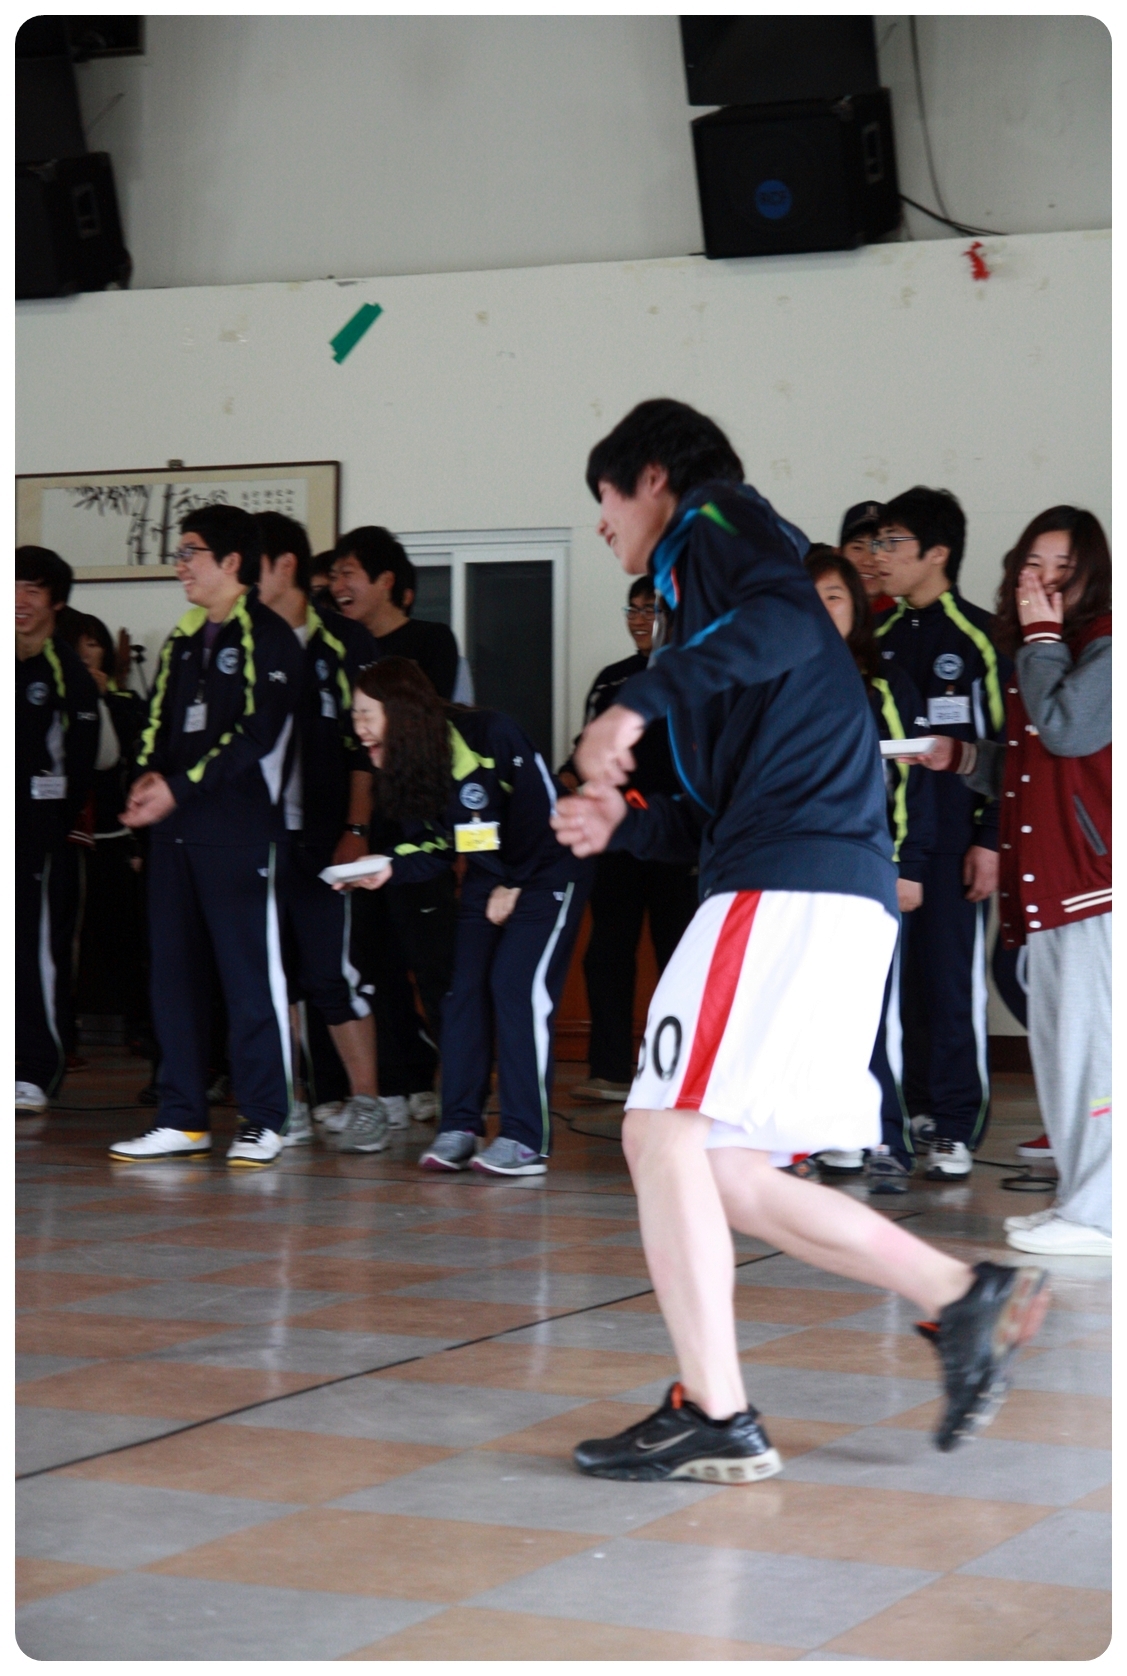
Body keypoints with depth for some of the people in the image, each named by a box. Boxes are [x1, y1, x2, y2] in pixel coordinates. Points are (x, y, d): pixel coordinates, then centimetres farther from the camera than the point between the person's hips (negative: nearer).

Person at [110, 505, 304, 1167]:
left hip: (241, 829, -8)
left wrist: (179, 788, -16)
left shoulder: (270, 637, -5)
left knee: (250, 972, -4)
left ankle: (263, 1122, 1)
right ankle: (184, 1120, 13)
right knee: (174, 971, 7)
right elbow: (161, 720, 20)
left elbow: (257, 735, -14)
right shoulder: (185, 638, 19)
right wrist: (150, 775, -1)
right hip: (175, 827, 8)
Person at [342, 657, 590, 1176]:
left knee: (517, 987, -16)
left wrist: (513, 886, -13)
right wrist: (389, 870, -20)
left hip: (546, 872, -7)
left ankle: (527, 1140, -15)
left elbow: (541, 811, -19)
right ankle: (459, 1127, 3)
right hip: (487, 880, 7)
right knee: (465, 988, -3)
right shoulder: (405, 769, -3)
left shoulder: (490, 736, -25)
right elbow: (432, 848, 0)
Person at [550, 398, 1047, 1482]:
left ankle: (714, 1420, -12)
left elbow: (787, 619, -18)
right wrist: (624, 824, 16)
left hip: (793, 884, -9)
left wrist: (642, 698, -21)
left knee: (665, 1128, -10)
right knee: (727, 1175, 8)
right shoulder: (705, 585, 32)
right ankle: (962, 1298, 5)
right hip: (832, 897, 9)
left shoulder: (718, 517, 6)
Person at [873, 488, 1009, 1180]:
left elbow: (1005, 747, -5)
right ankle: (911, 1111, 14)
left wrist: (991, 839, -10)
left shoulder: (979, 636, -3)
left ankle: (956, 1128, 0)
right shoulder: (879, 638, 13)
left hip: (952, 839, -5)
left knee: (951, 979, -5)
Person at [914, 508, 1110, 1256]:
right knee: (1057, 1045, 11)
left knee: (1092, 1040, -12)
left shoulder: (1105, 646, -7)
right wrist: (961, 757, 11)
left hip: (1095, 880, -10)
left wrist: (1042, 636, -11)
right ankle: (1079, 1197, 17)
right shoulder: (1037, 655, 21)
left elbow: (1066, 728, -21)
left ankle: (1098, 1213, -10)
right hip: (1047, 883, 10)